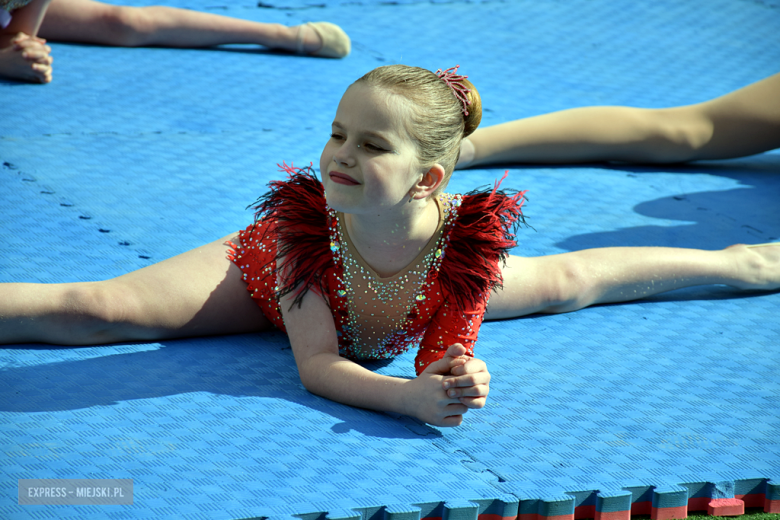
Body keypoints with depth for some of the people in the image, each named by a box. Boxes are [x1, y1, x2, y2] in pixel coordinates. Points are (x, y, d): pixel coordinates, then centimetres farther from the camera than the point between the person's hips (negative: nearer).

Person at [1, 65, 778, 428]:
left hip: (426, 280, 2)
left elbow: (447, 366, -31)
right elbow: (314, 364, -39)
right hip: (270, 272, -2)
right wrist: (411, 396, -56)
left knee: (566, 281, 20)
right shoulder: (304, 216, -43)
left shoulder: (468, 236, -41)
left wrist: (459, 381, -57)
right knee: (98, 310, -17)